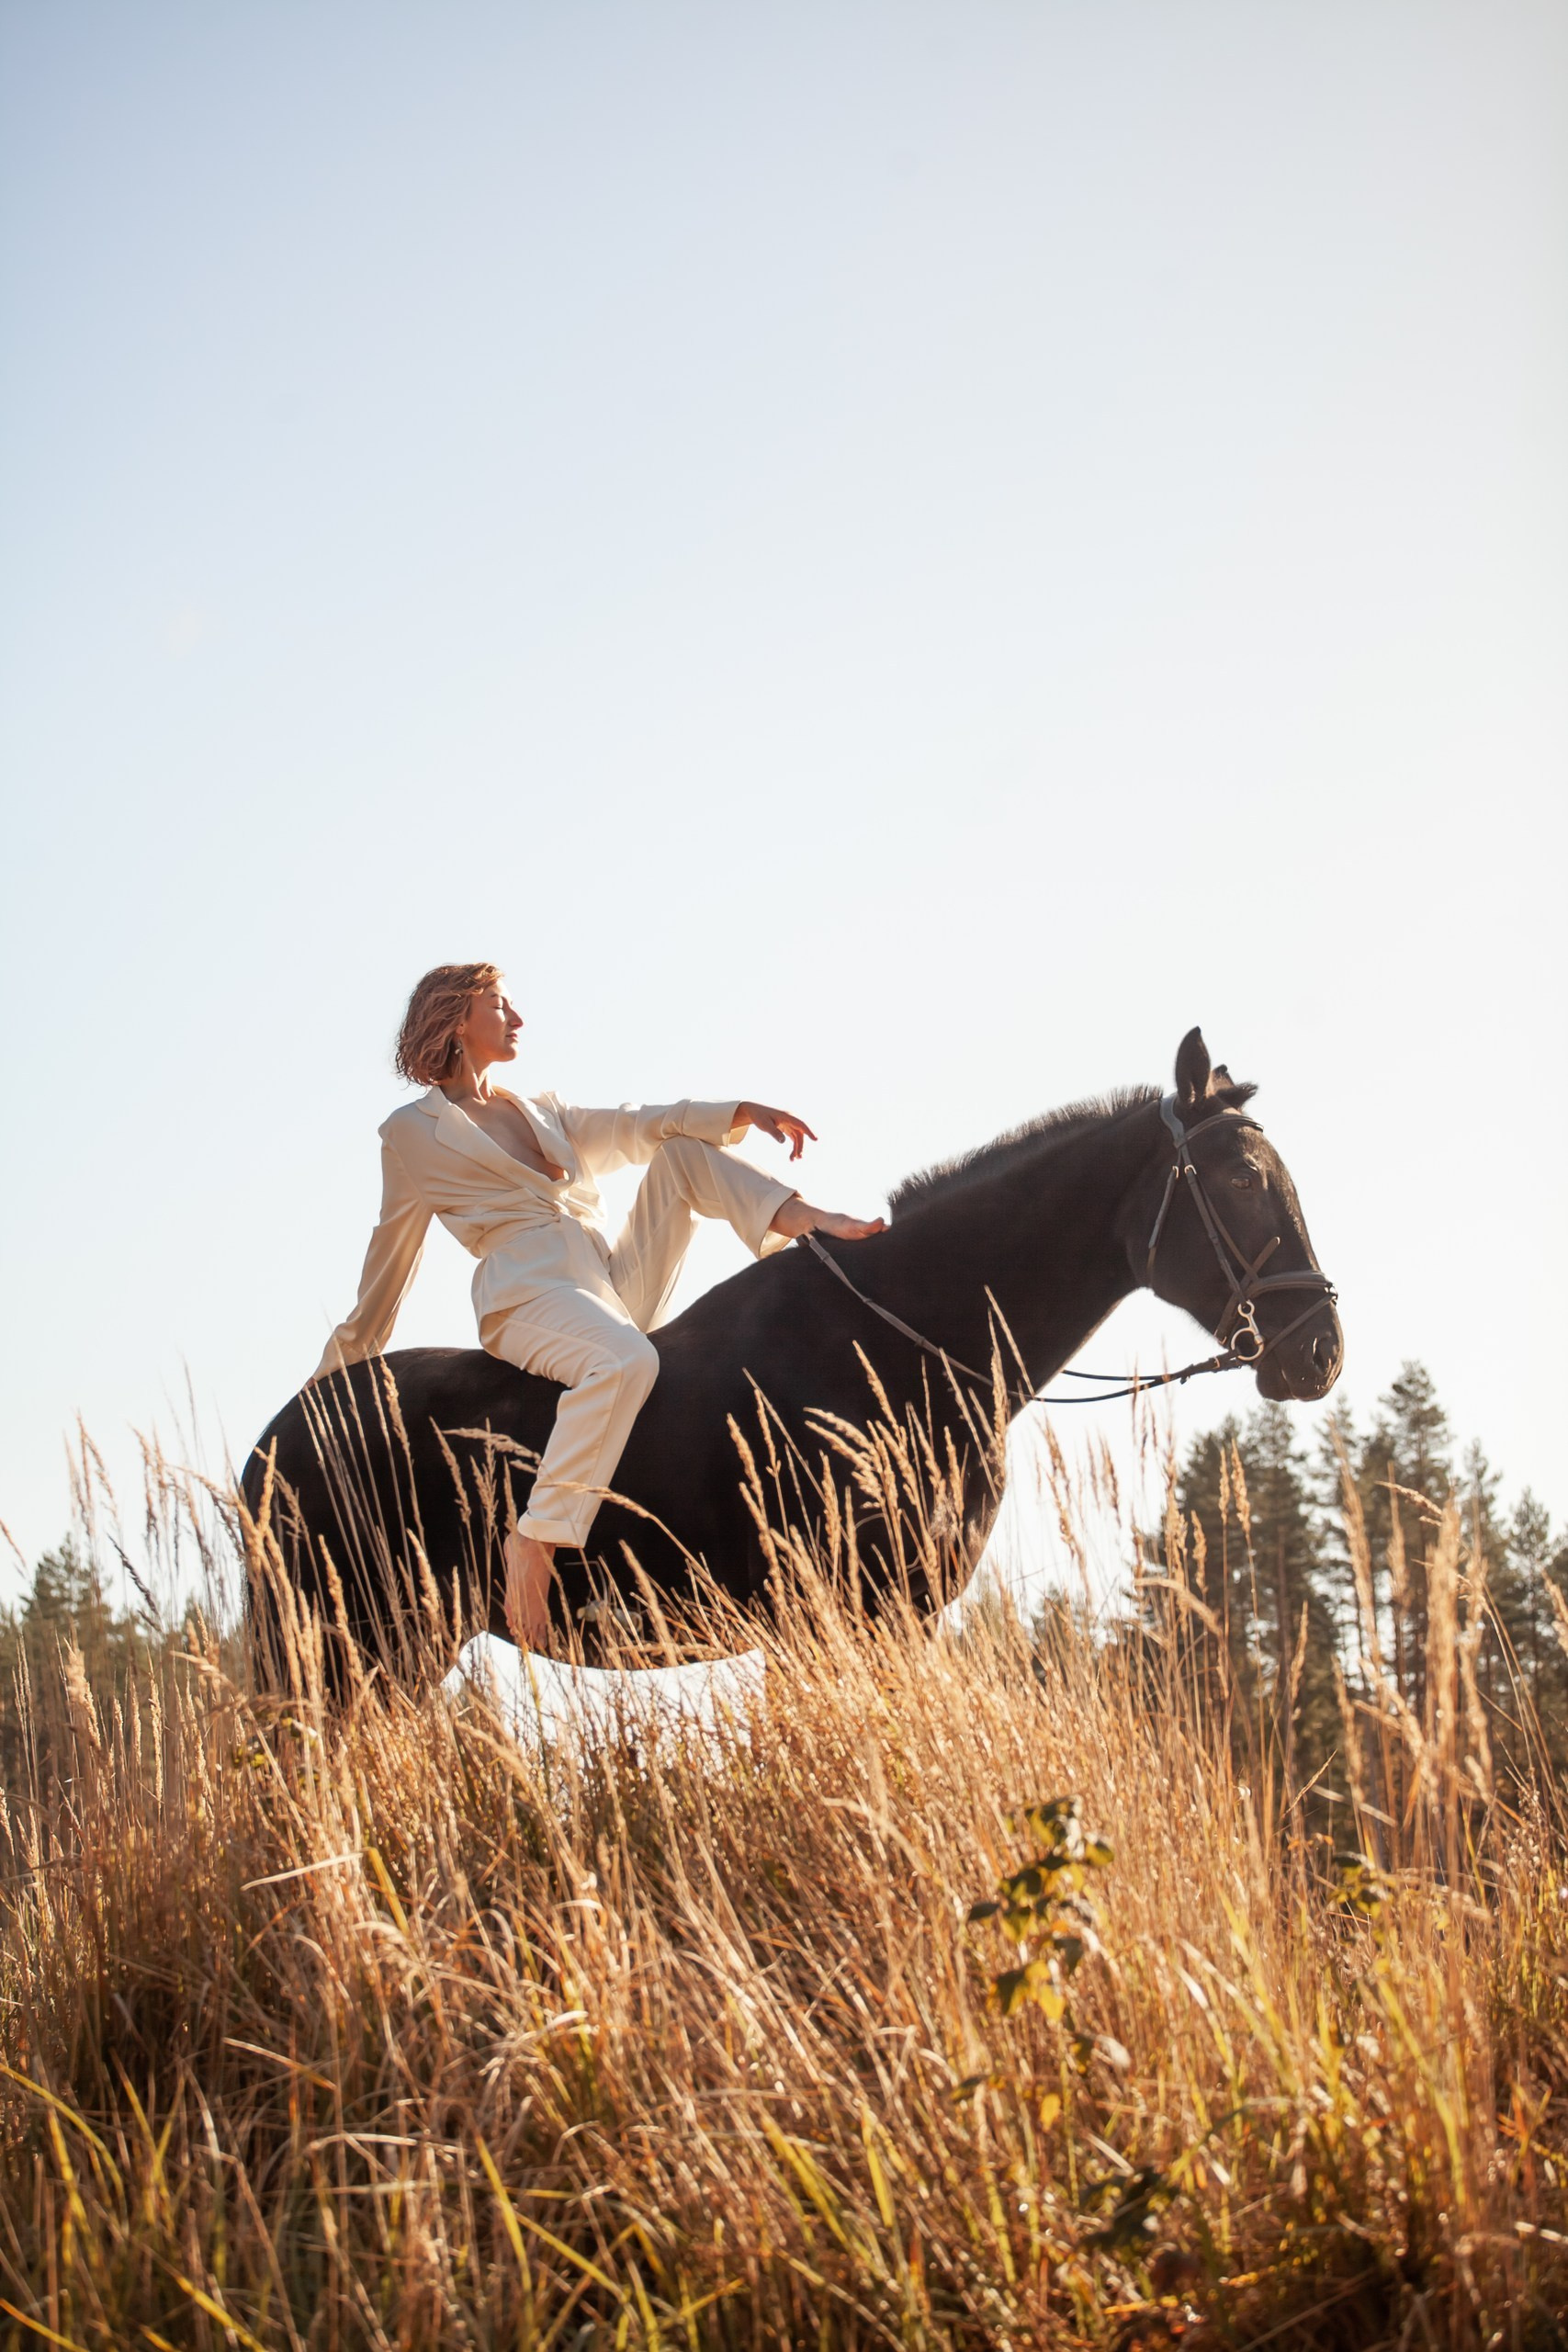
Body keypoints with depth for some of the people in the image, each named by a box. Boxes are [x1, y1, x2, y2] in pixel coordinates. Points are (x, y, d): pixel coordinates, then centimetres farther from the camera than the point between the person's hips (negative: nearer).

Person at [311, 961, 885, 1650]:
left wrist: (744, 1114, 0)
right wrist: (341, 1368, 14)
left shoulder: (539, 1111, 25)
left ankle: (821, 1226, -10)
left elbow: (634, 1128, 15)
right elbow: (390, 1260, 11)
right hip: (529, 1296, -7)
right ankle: (534, 1541, -41)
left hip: (619, 1284, 7)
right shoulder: (414, 1131, 7)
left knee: (682, 1151, 3)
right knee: (627, 1362, -39)